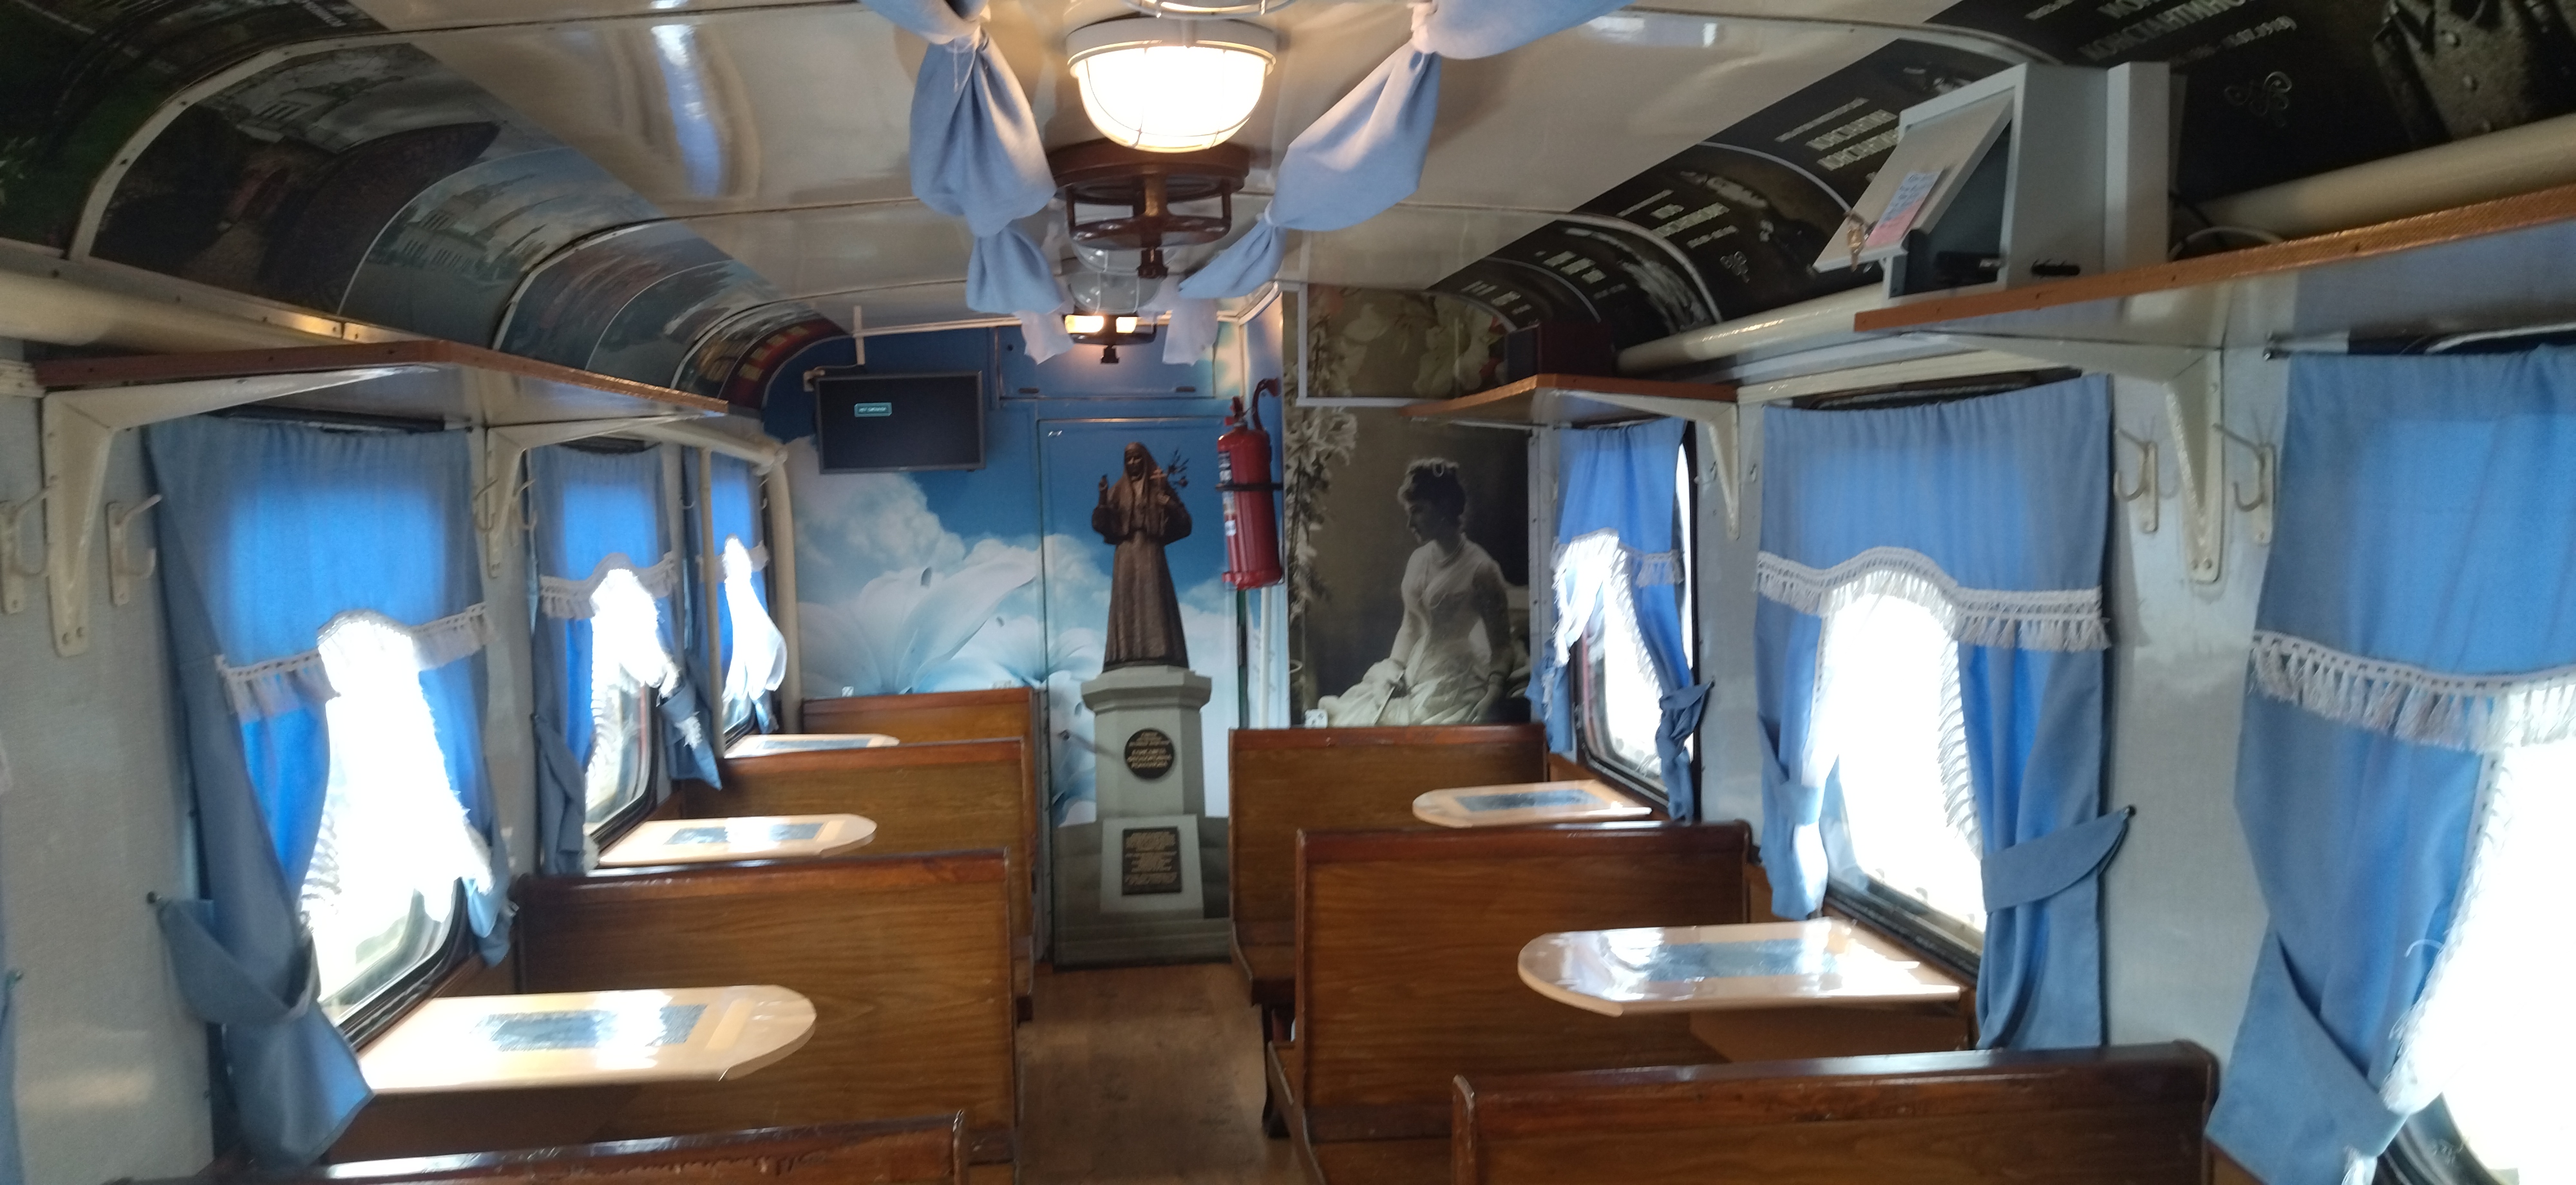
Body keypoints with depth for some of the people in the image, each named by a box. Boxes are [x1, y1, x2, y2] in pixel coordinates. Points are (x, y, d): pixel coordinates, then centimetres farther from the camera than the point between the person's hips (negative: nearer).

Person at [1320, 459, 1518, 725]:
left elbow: (1501, 646, -10)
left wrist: (1490, 699, -21)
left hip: (1456, 686, -7)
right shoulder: (1418, 561, 9)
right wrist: (1395, 669, 4)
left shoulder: (1480, 569, -12)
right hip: (1415, 678, 7)